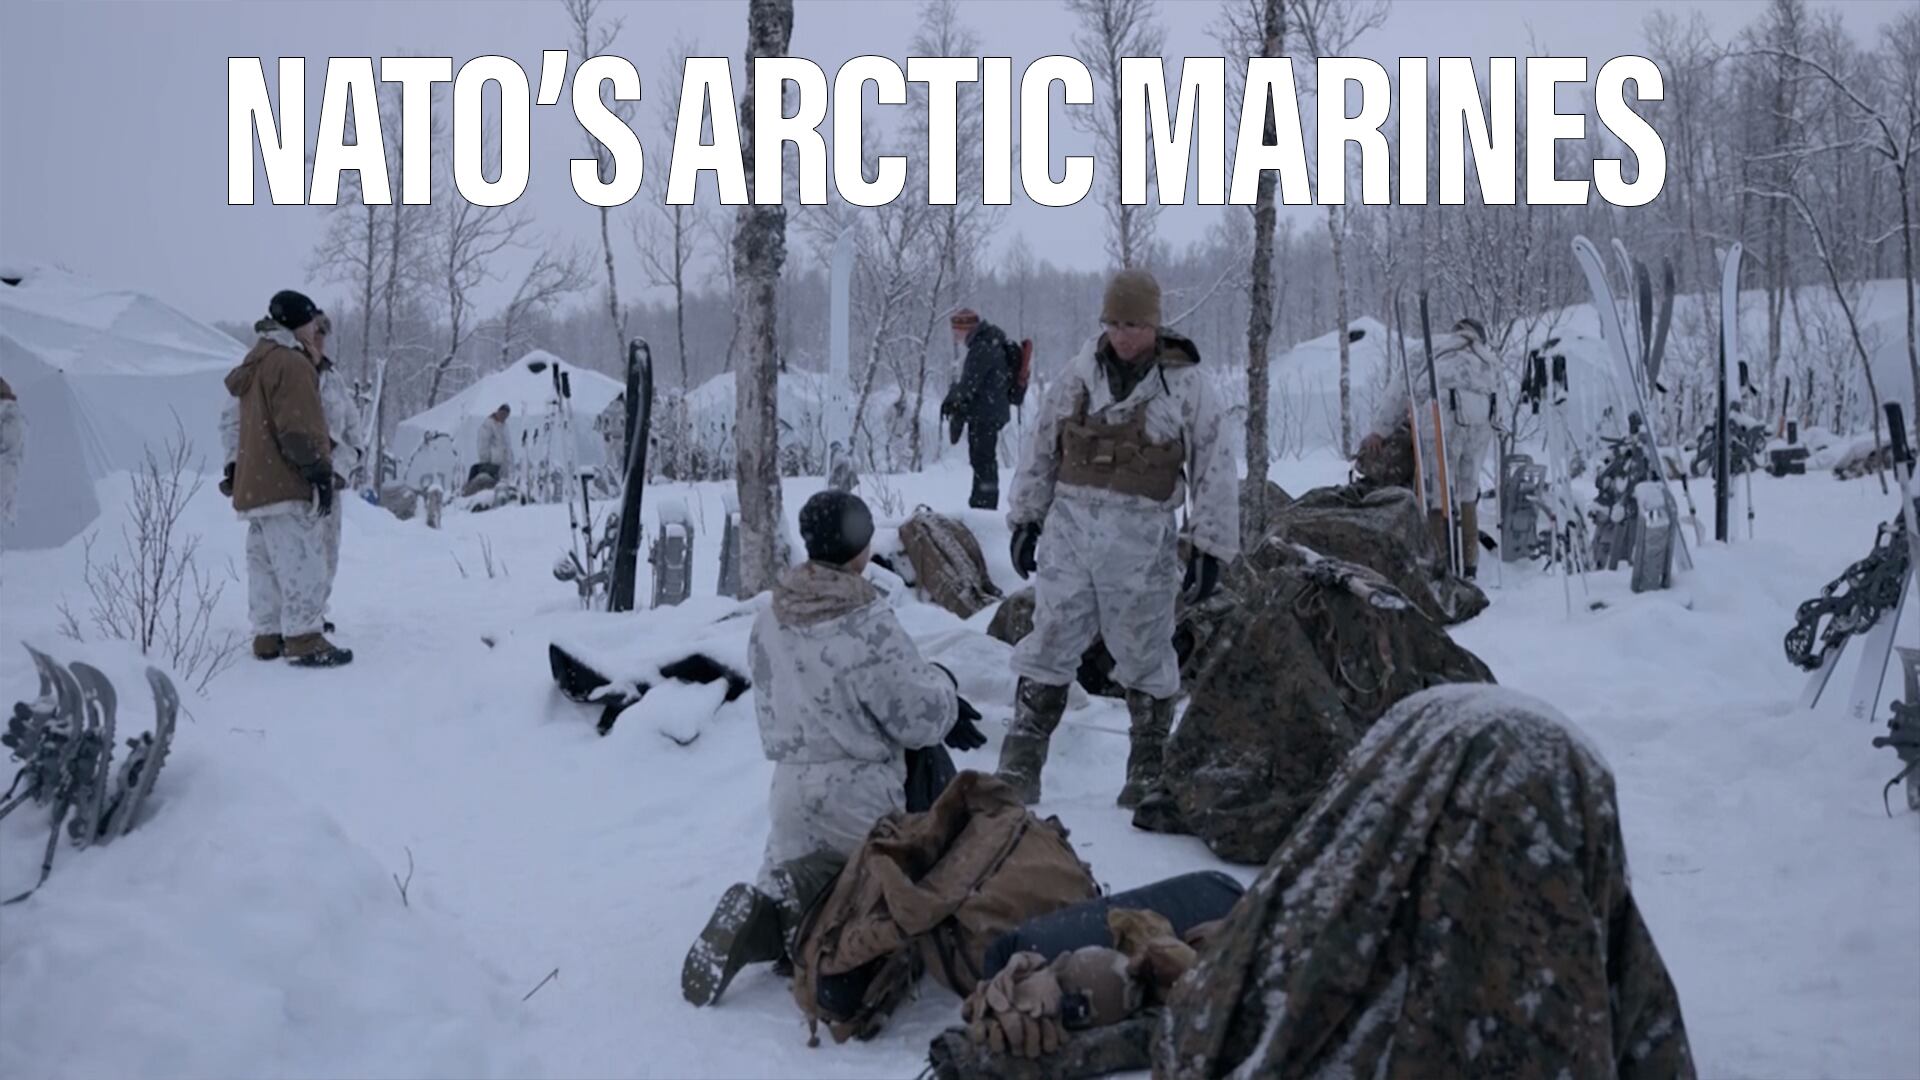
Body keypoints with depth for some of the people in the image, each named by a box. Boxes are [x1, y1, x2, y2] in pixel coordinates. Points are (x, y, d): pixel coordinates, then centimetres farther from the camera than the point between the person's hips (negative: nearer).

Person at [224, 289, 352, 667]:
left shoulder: (254, 364, 22)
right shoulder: (292, 364, -11)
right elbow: (300, 428, -18)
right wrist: (319, 471, -16)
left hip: (255, 484, 10)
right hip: (287, 484, -10)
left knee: (265, 562, 12)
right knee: (301, 562, -11)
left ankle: (269, 636, 15)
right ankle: (305, 639, -14)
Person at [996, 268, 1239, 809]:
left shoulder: (1185, 383, -4)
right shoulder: (1079, 374, 5)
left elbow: (1215, 470, -1)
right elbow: (1041, 450, 14)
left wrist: (1211, 546, -2)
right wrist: (1027, 518, 13)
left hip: (1141, 539, -2)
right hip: (1071, 526, 3)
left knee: (1144, 653, 8)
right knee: (1049, 643, 2)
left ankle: (1150, 770, 22)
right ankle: (1019, 767, 8)